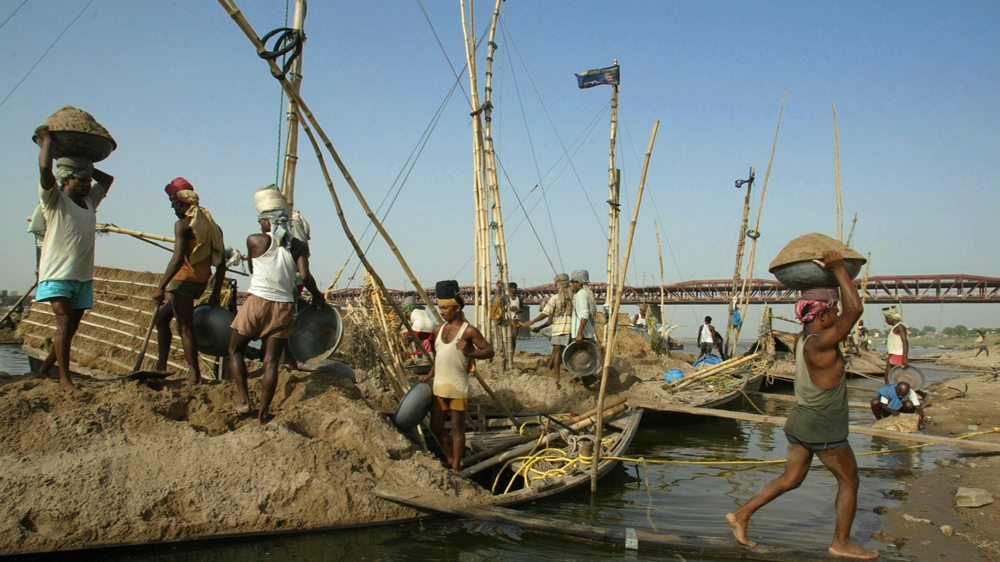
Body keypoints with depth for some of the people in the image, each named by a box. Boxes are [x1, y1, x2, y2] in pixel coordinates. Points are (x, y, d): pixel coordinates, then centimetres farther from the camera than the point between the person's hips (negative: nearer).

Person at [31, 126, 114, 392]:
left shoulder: (90, 201, 14)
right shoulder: (54, 200, -4)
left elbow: (107, 178, 28)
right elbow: (44, 168, -18)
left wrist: (88, 168, 19)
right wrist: (47, 138, -6)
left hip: (83, 276, 6)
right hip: (57, 273, -6)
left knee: (71, 326, 8)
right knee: (64, 322, -14)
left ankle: (45, 368, 25)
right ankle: (64, 378, -13)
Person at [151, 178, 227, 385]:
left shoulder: (183, 224, -11)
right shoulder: (211, 225, 12)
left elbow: (178, 258, -23)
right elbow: (221, 262, 12)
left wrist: (160, 286, -21)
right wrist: (216, 292, 16)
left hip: (184, 280, -9)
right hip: (201, 281, 9)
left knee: (185, 327, -4)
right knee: (162, 316, 20)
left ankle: (194, 374, -3)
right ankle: (160, 366, 21)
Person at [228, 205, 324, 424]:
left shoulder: (255, 241, -1)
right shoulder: (298, 246, 3)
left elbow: (252, 270, 12)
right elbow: (305, 276, -7)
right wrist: (317, 296, 9)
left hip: (257, 302, -2)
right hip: (284, 308, 2)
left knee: (235, 350, 18)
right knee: (271, 361, 6)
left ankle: (244, 400, 9)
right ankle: (263, 414, 7)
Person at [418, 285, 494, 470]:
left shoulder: (469, 331, -8)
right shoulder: (439, 330, 11)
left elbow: (489, 351, -9)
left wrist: (469, 352, -24)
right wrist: (429, 376, 12)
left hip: (457, 387, -7)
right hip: (439, 386, 7)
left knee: (457, 427, 3)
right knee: (436, 426, 13)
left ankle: (456, 467, 14)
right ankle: (450, 460, 31)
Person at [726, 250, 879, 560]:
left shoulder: (803, 337, 2)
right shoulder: (819, 344, -25)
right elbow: (855, 308, -29)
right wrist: (838, 269, -22)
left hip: (801, 420, 9)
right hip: (824, 429, -9)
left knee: (791, 479, 16)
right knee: (849, 481, 12)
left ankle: (741, 515, 14)